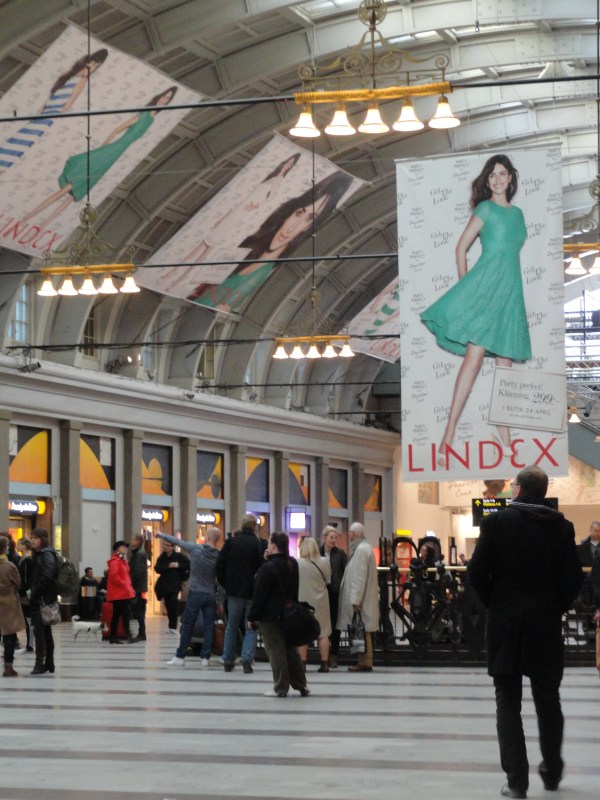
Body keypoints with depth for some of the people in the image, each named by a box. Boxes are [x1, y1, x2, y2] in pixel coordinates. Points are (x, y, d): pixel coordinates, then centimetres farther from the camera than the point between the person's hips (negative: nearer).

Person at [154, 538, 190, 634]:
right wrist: (168, 566, -17)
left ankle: (172, 626, -8)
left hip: (175, 584, -4)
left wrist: (179, 566, -15)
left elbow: (189, 564, -7)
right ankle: (172, 625, 18)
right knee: (168, 605, 5)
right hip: (164, 585, 4)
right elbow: (157, 569, -7)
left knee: (172, 605, -15)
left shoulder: (179, 556, -2)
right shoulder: (161, 558, 7)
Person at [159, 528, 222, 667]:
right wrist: (219, 601, 8)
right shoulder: (218, 556, -3)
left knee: (187, 626, 4)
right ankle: (205, 657, 4)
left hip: (195, 594, -2)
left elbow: (178, 541, 4)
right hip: (211, 595, 2)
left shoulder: (196, 549, -9)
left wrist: (162, 535, 21)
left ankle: (180, 657, 7)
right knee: (209, 626, 6)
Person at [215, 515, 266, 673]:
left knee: (231, 627, 14)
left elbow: (220, 565, -1)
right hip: (252, 593, -2)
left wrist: (224, 583, 11)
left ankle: (228, 660, 15)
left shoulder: (231, 542, -3)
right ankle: (247, 659, -8)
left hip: (234, 591, 2)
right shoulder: (259, 544, -10)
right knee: (250, 628, 5)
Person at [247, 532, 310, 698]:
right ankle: (301, 685, 16)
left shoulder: (268, 567, -17)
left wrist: (252, 617, -9)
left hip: (270, 615, -8)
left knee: (276, 651, -2)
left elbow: (259, 595, -16)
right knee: (290, 649, 14)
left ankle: (280, 688, 0)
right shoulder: (293, 564, 7)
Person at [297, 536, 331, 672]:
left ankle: (302, 663, 7)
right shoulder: (324, 562, -6)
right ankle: (324, 663, 7)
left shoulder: (297, 563, -13)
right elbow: (328, 581, 5)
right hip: (320, 601, 2)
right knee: (323, 633, 8)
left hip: (302, 601, -2)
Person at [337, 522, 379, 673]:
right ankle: (364, 660, 15)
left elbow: (359, 576, -20)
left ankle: (365, 662, -5)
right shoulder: (362, 548, 17)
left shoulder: (361, 549, -15)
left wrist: (355, 600, -21)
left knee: (362, 630, -7)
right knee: (362, 631, 11)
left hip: (360, 599, -10)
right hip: (363, 598, 10)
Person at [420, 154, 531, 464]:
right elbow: (461, 247, 0)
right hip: (485, 284, -6)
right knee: (475, 355, -16)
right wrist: (465, 285, -1)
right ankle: (449, 434, -18)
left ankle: (503, 431, 13)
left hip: (511, 290, 6)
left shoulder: (517, 213, 18)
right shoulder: (485, 209, 0)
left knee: (505, 362, 6)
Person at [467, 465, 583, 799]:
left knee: (508, 703, 4)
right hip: (546, 624, 2)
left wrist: (494, 603, 8)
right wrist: (557, 607, 10)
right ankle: (552, 772, 26)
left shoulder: (497, 521, -6)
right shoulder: (561, 526, -1)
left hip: (505, 624, -2)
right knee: (548, 700, 16)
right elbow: (573, 579, -6)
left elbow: (477, 573, -8)